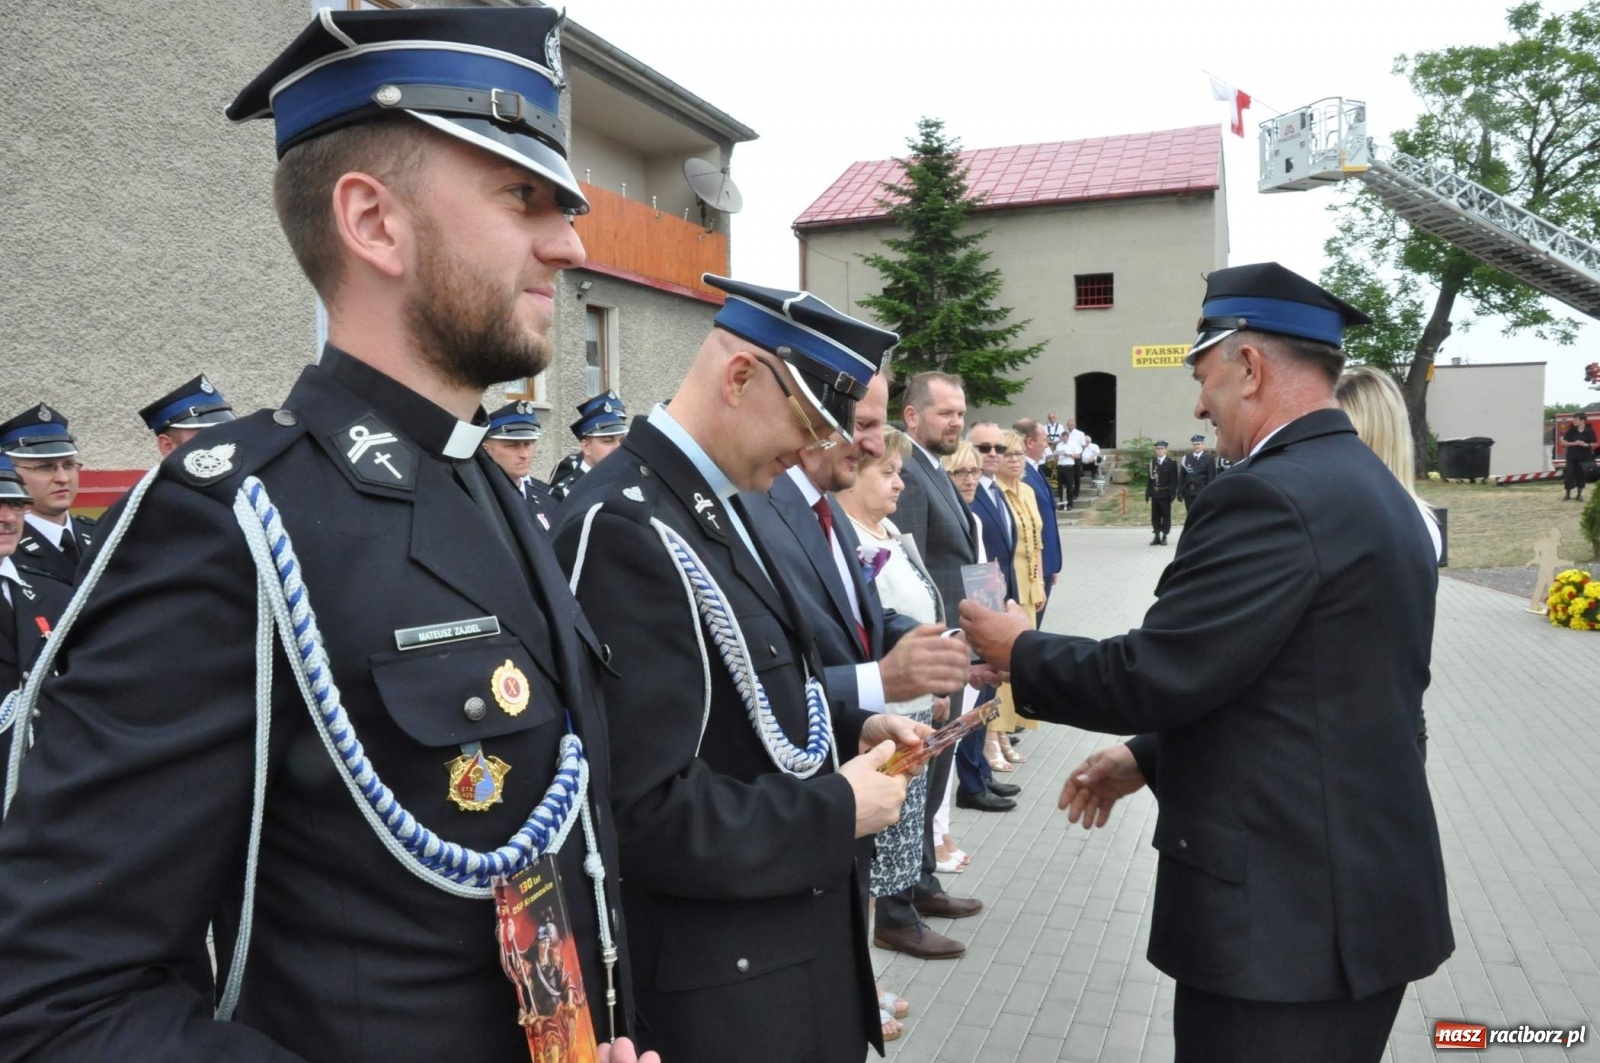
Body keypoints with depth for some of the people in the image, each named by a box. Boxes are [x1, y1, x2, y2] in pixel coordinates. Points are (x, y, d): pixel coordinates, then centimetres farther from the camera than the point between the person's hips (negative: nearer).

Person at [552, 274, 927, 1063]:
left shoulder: (712, 505, 7)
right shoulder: (624, 528, -24)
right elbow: (644, 812, -28)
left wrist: (848, 731, 0)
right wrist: (838, 812, -19)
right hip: (718, 987, -9)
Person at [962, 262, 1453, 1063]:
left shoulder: (1271, 495, -21)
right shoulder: (1370, 486, 10)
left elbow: (1152, 675, -21)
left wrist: (1021, 652, -4)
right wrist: (1149, 756, 14)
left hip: (1286, 905, -9)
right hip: (1360, 889, 10)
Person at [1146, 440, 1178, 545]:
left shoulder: (1171, 463, -3)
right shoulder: (1152, 462, 10)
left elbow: (1174, 480, -7)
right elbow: (1149, 478, 10)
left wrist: (1172, 494, -14)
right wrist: (1148, 493, 6)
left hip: (1165, 494, -4)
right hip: (1155, 494, 4)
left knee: (1166, 516, 2)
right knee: (1155, 516, 7)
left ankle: (1164, 537, 6)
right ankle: (1157, 536, 13)